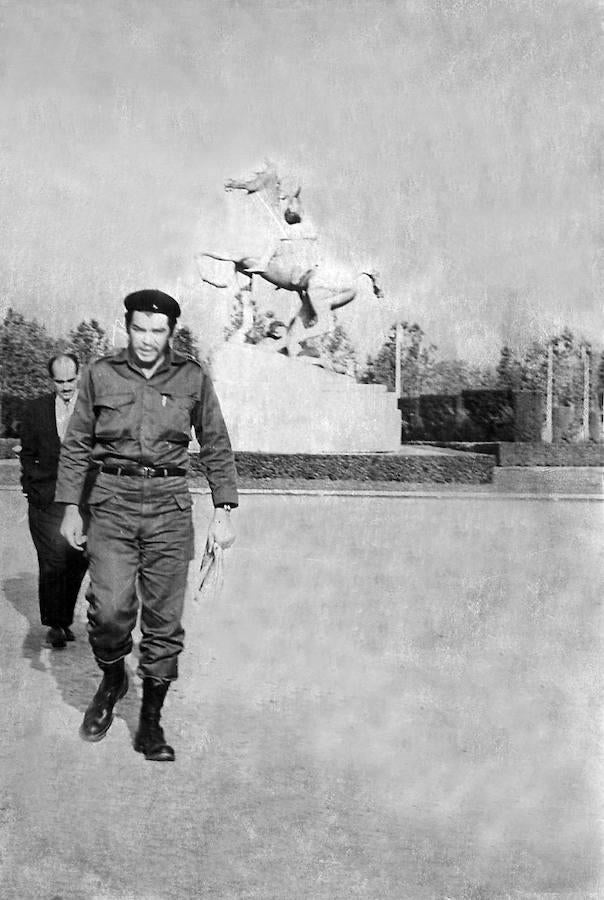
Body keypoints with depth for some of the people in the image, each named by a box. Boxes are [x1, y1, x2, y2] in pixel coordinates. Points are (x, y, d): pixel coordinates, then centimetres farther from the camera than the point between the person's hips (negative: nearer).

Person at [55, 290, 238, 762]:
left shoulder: (193, 378, 5)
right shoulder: (102, 374, 5)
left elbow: (217, 447, 9)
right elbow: (76, 445, 11)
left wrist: (224, 511, 3)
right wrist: (70, 506, 7)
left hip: (169, 504, 0)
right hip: (112, 501, 0)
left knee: (164, 618, 2)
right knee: (110, 608, -12)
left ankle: (151, 723, 17)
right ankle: (112, 679, 20)